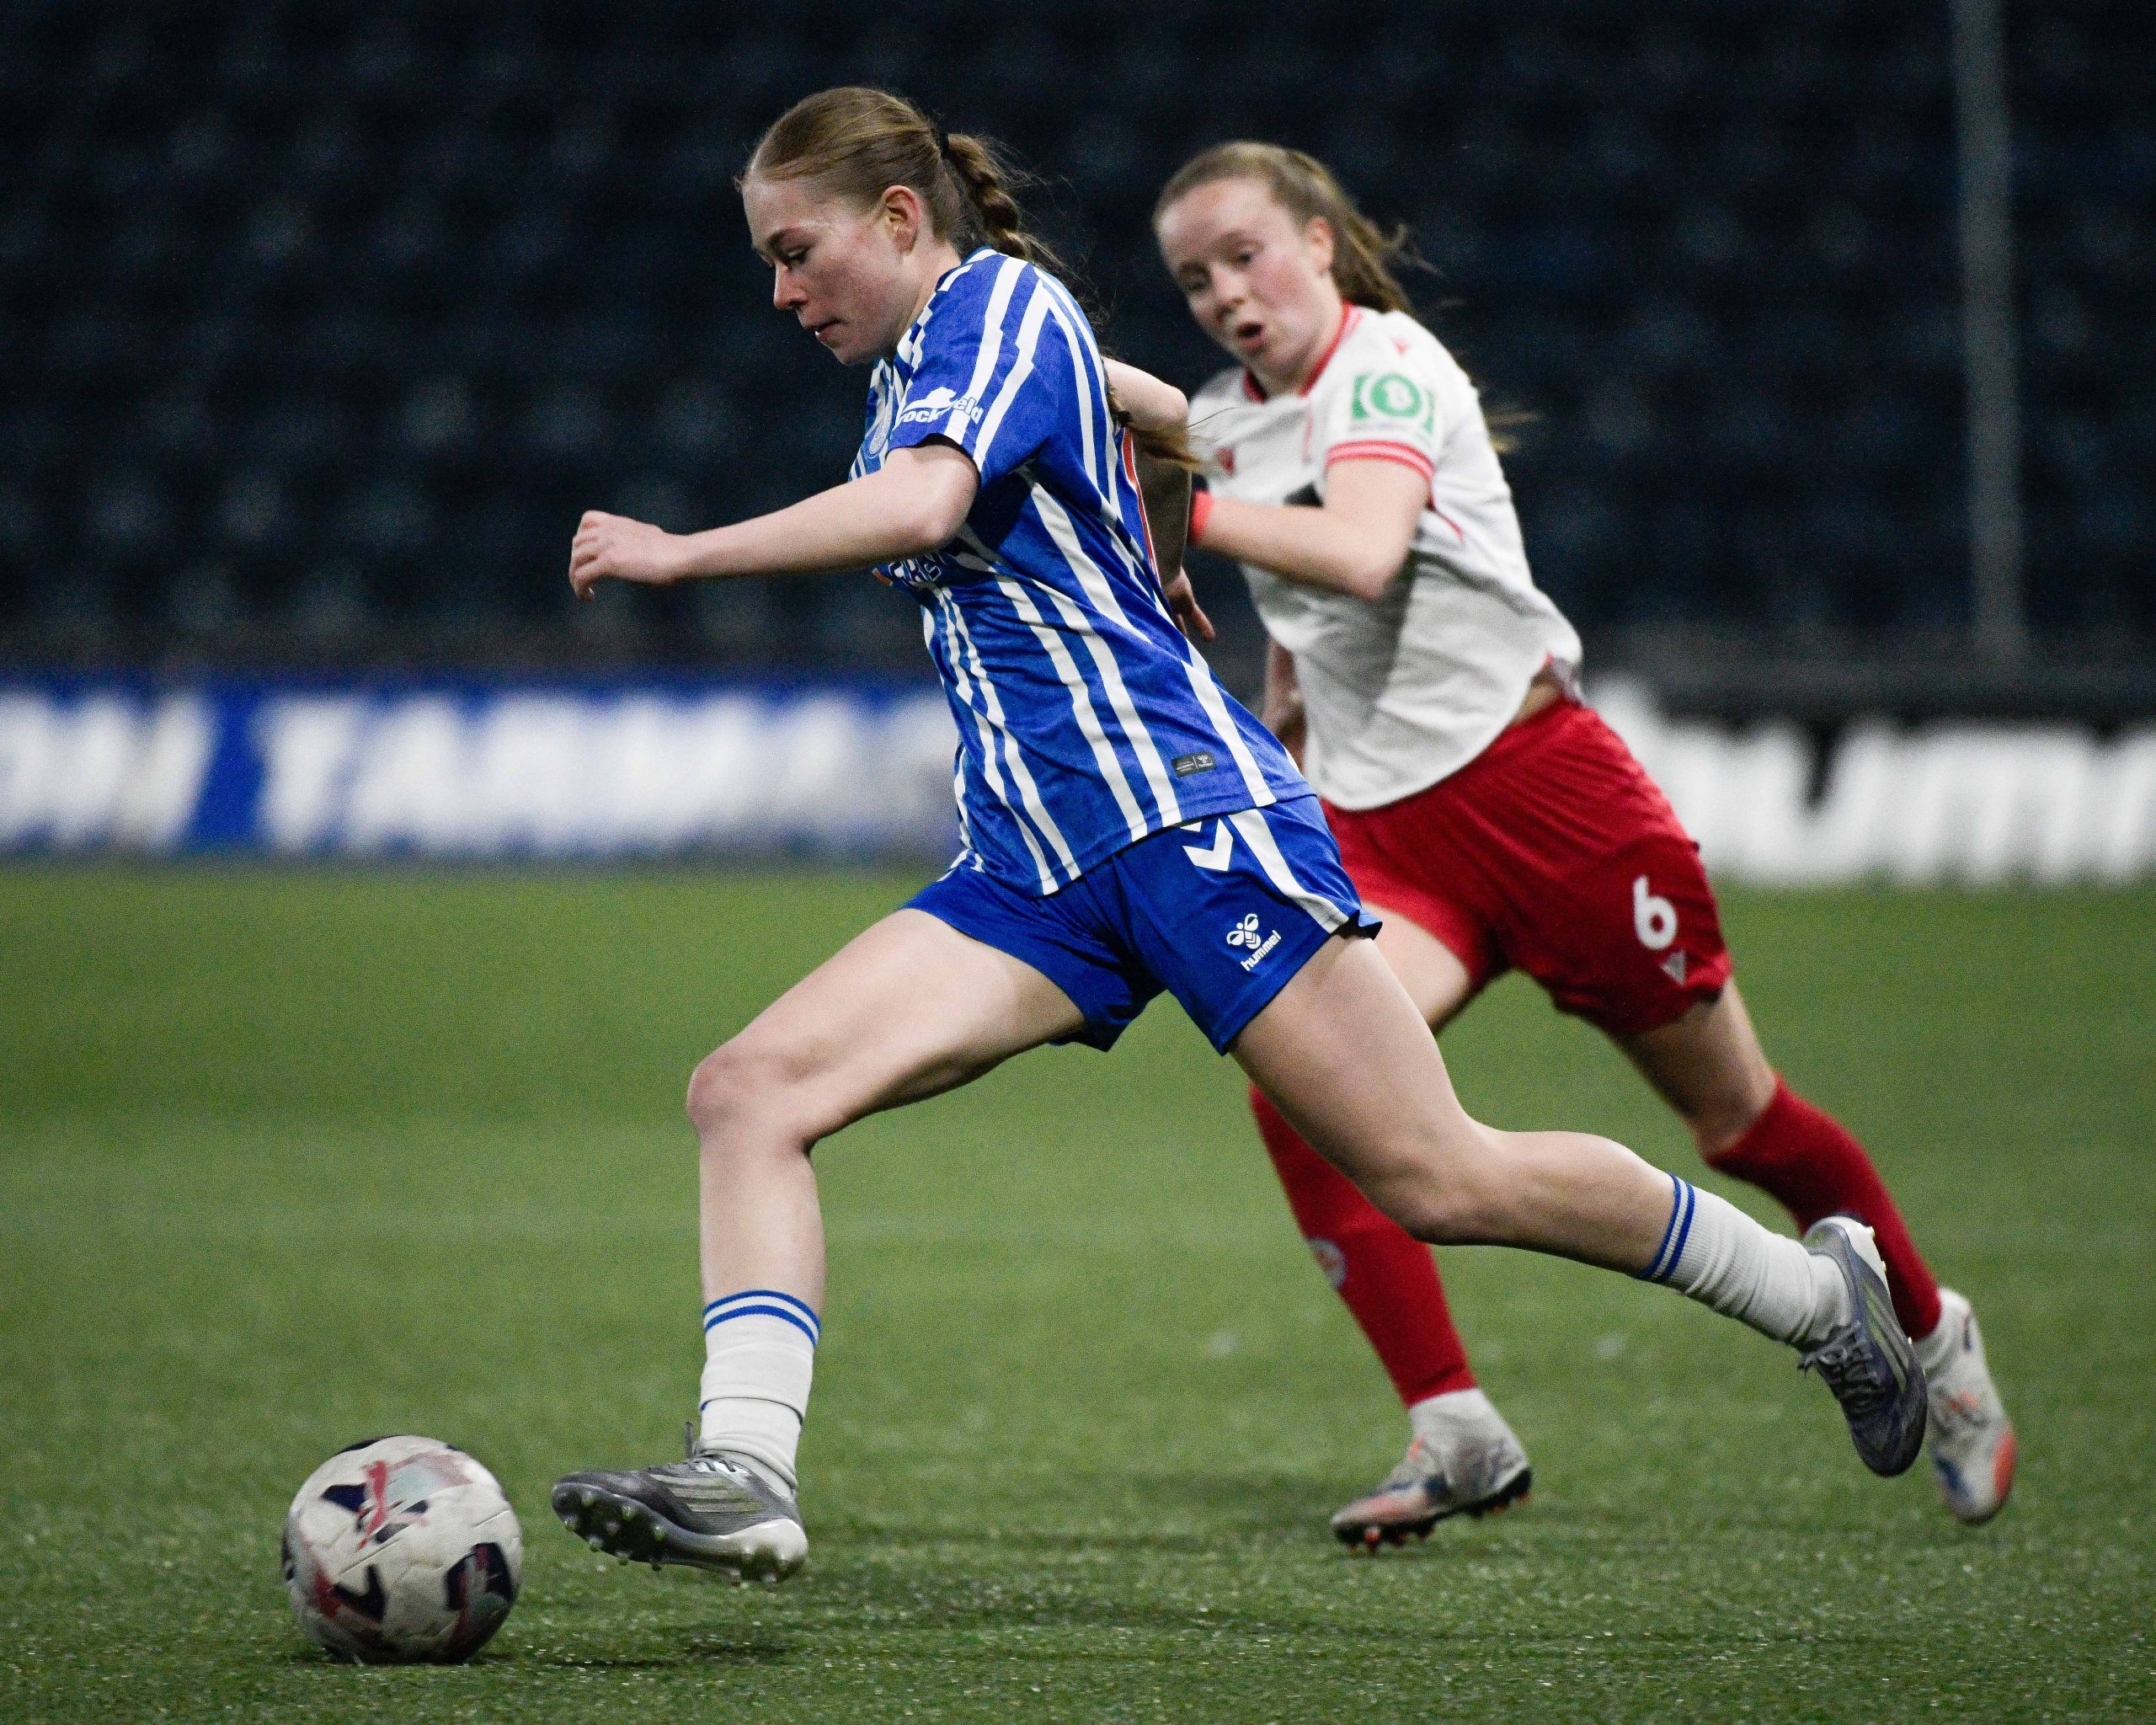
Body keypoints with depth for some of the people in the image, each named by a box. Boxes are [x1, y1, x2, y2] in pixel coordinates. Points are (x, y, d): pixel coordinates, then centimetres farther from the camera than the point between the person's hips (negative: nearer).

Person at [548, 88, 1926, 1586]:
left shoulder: (1005, 304, -7)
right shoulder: (914, 372, 20)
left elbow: (924, 505, -25)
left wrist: (683, 554, -22)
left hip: (1184, 814, -9)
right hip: (1033, 872, 9)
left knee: (1439, 1182, -8)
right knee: (749, 1090, -12)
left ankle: (1819, 1293, 10)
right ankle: (747, 1476, -24)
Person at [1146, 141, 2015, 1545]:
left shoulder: (1388, 363, -13)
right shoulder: (1224, 421, 9)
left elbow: (1360, 553, -33)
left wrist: (1183, 513, -37)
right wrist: (1274, 738, 18)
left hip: (1536, 783, -6)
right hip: (1379, 827, 6)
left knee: (1734, 1116, 7)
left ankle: (1931, 1334, 34)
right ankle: (1456, 1433, -21)